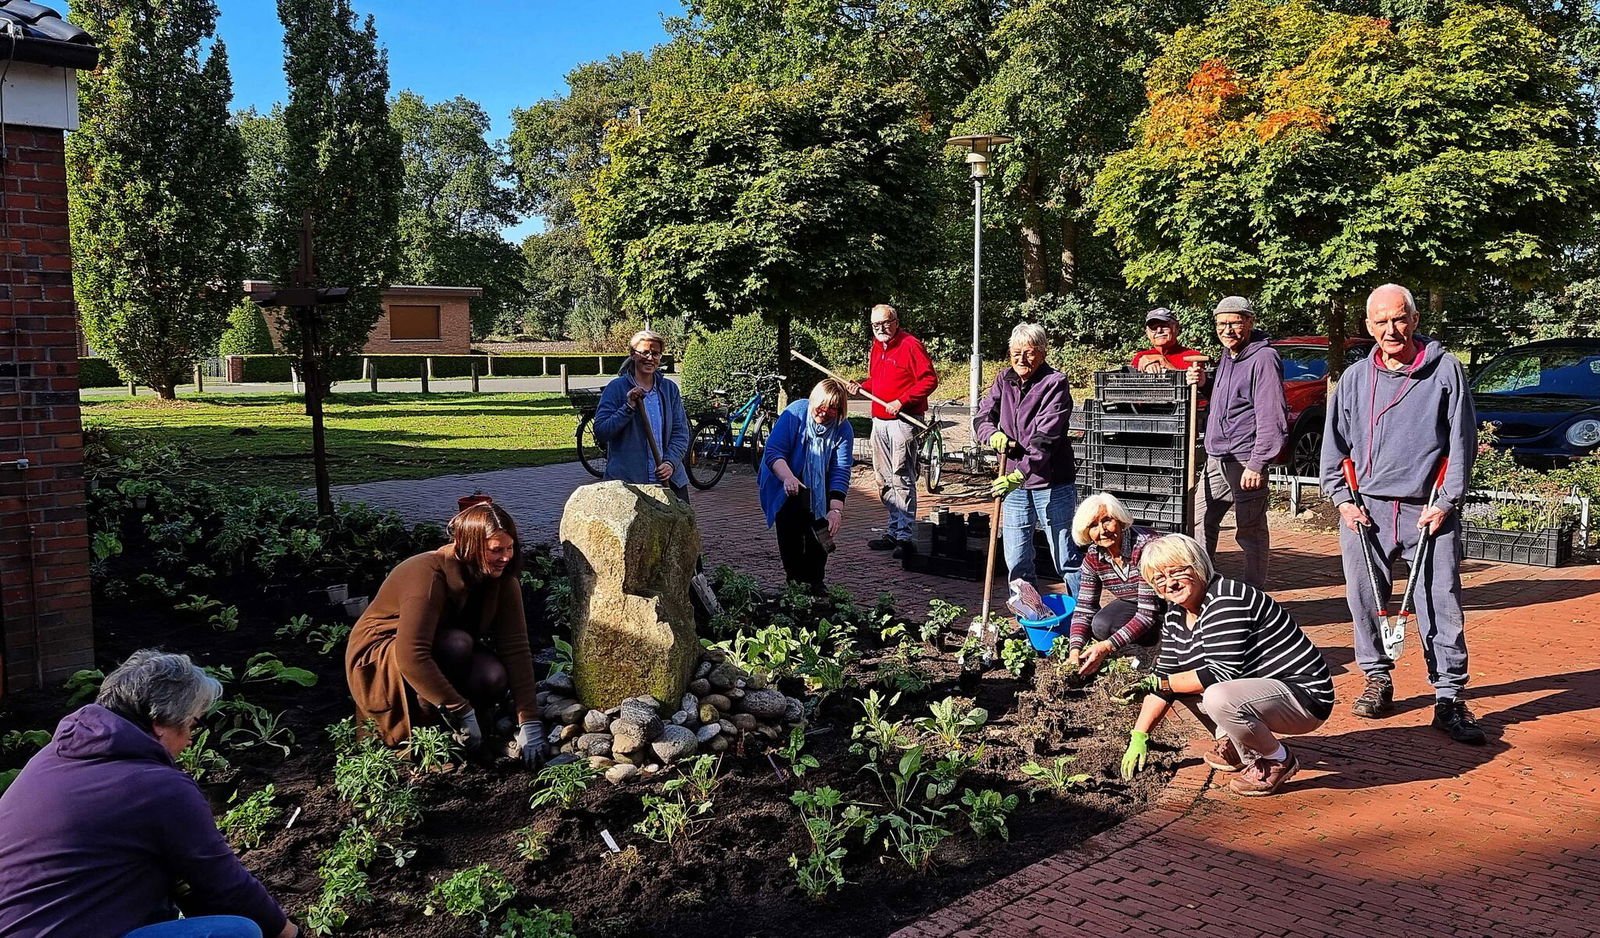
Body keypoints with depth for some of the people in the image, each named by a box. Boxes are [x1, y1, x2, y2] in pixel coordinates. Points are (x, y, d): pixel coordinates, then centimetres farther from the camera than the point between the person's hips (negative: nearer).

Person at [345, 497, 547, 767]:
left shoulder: (502, 580, -11)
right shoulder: (427, 575, -31)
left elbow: (517, 648, -17)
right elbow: (410, 657, -39)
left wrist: (530, 722, -24)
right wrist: (461, 712, -38)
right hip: (378, 662, -6)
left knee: (493, 677, -27)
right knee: (457, 643, -35)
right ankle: (425, 724, -15)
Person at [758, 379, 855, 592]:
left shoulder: (844, 429, -17)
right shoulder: (795, 413, -23)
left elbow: (840, 472, -23)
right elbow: (773, 451, -28)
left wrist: (836, 510, -34)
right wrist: (788, 477, -46)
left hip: (819, 488, 2)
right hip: (784, 484, -2)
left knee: (819, 532, -10)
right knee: (789, 526, -18)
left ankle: (814, 581, 5)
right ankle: (794, 578, -9)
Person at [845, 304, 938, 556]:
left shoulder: (910, 345, -10)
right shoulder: (876, 347, 15)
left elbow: (929, 380, -15)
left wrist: (901, 401, -19)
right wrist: (861, 388, 8)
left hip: (903, 421, -9)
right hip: (879, 421, 9)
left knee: (902, 479, -8)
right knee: (884, 480, 12)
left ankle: (904, 536, -5)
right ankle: (893, 531, 21)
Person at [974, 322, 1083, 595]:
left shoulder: (1055, 383, -12)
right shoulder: (1004, 380, 7)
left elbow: (1045, 438, -21)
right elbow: (982, 417, 5)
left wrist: (1020, 474, -31)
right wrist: (994, 434, -19)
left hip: (1052, 484, -6)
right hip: (1014, 482, 6)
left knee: (1067, 559, 1)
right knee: (1016, 562, 12)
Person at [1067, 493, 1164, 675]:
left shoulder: (1146, 546, -29)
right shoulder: (1093, 557, -9)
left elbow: (1148, 613, -32)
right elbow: (1084, 609, -8)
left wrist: (1107, 646, -38)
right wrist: (1075, 652, -25)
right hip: (1133, 605, 8)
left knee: (1103, 625, -28)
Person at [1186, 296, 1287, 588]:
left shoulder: (1263, 358, -12)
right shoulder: (1227, 356, 16)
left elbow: (1272, 418, -17)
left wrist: (1257, 463, -21)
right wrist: (1201, 384, 9)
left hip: (1245, 461, -9)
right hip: (1215, 459, 9)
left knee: (1251, 534, 0)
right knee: (1200, 525, 13)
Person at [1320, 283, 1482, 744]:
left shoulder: (1446, 370, 3)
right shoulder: (1355, 378, 10)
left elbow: (1462, 442, 2)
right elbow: (1334, 445, 14)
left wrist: (1446, 503, -5)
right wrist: (1343, 499, 3)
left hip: (1429, 511, -2)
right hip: (1366, 510, 3)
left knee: (1442, 605, -3)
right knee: (1365, 600, 6)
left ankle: (1449, 697, 5)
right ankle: (1378, 680, 22)